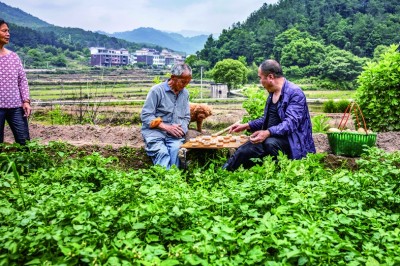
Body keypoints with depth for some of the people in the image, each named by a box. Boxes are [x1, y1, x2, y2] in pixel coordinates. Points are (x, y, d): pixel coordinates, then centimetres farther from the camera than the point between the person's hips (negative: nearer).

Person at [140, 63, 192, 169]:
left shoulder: (185, 93, 13)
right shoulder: (157, 90, -4)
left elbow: (186, 117, 17)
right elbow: (145, 116, -7)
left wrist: (181, 129, -5)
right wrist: (166, 126, -16)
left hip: (174, 133, 3)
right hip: (154, 131, -3)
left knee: (176, 149, -30)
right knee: (162, 152, -32)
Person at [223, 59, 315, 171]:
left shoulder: (295, 93, -15)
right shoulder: (272, 92, 13)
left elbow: (291, 123, -26)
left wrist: (267, 133, -40)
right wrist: (246, 126, 13)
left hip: (290, 140, -8)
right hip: (270, 137, 8)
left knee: (271, 143, -37)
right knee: (242, 152, -6)